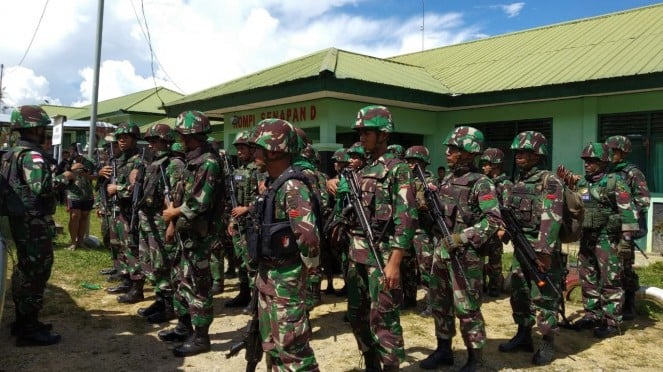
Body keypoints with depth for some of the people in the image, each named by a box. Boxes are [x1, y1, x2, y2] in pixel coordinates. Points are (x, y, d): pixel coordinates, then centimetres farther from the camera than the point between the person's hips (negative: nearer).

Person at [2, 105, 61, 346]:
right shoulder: (32, 155, -18)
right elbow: (43, 188, -31)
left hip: (21, 220, 10)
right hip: (34, 223, -10)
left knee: (24, 271, 18)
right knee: (36, 272, -2)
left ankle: (23, 321, 30)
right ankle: (29, 330, 6)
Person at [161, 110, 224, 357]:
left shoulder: (209, 162, -19)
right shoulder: (192, 160, 11)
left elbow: (200, 203, -25)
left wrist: (173, 213, -10)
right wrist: (172, 223, 15)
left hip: (199, 234, -10)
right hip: (186, 231, 10)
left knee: (197, 285, -1)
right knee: (183, 279, 19)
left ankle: (201, 337, 11)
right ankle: (184, 327, 33)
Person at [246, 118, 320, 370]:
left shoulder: (293, 187, -21)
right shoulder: (272, 183, 10)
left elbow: (309, 236, -31)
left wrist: (310, 267, -15)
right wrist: (262, 269, 17)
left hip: (286, 278, -10)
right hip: (266, 275, 10)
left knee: (292, 348, 0)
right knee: (272, 344, 20)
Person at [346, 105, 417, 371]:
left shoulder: (397, 169, -9)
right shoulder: (362, 172, 14)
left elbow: (406, 219, -16)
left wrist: (395, 262, -20)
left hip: (381, 254, -8)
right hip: (357, 255, 8)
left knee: (383, 319, 0)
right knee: (357, 314, 15)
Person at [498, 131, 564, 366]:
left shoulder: (549, 181, -12)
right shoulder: (518, 182, 13)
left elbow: (551, 218, -21)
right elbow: (507, 211, 21)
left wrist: (544, 251, -26)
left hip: (542, 249, -8)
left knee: (543, 297, 0)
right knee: (518, 293, 15)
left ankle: (548, 343, 14)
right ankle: (523, 336, 29)